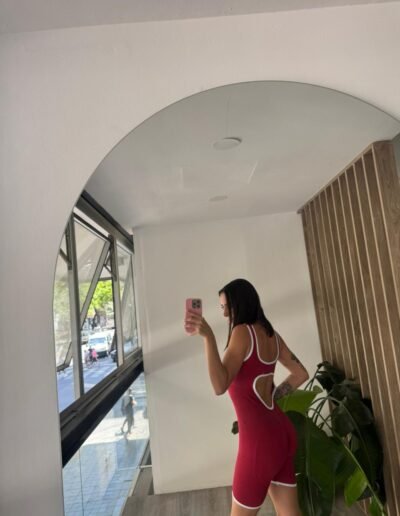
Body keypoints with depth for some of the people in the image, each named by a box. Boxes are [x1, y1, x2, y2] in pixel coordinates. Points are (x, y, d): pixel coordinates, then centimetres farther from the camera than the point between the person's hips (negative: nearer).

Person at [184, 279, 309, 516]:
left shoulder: (243, 331, -15)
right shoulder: (271, 333, 9)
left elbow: (220, 385, -25)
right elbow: (301, 373, 18)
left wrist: (208, 336, -31)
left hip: (260, 438, -8)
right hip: (282, 432, 8)